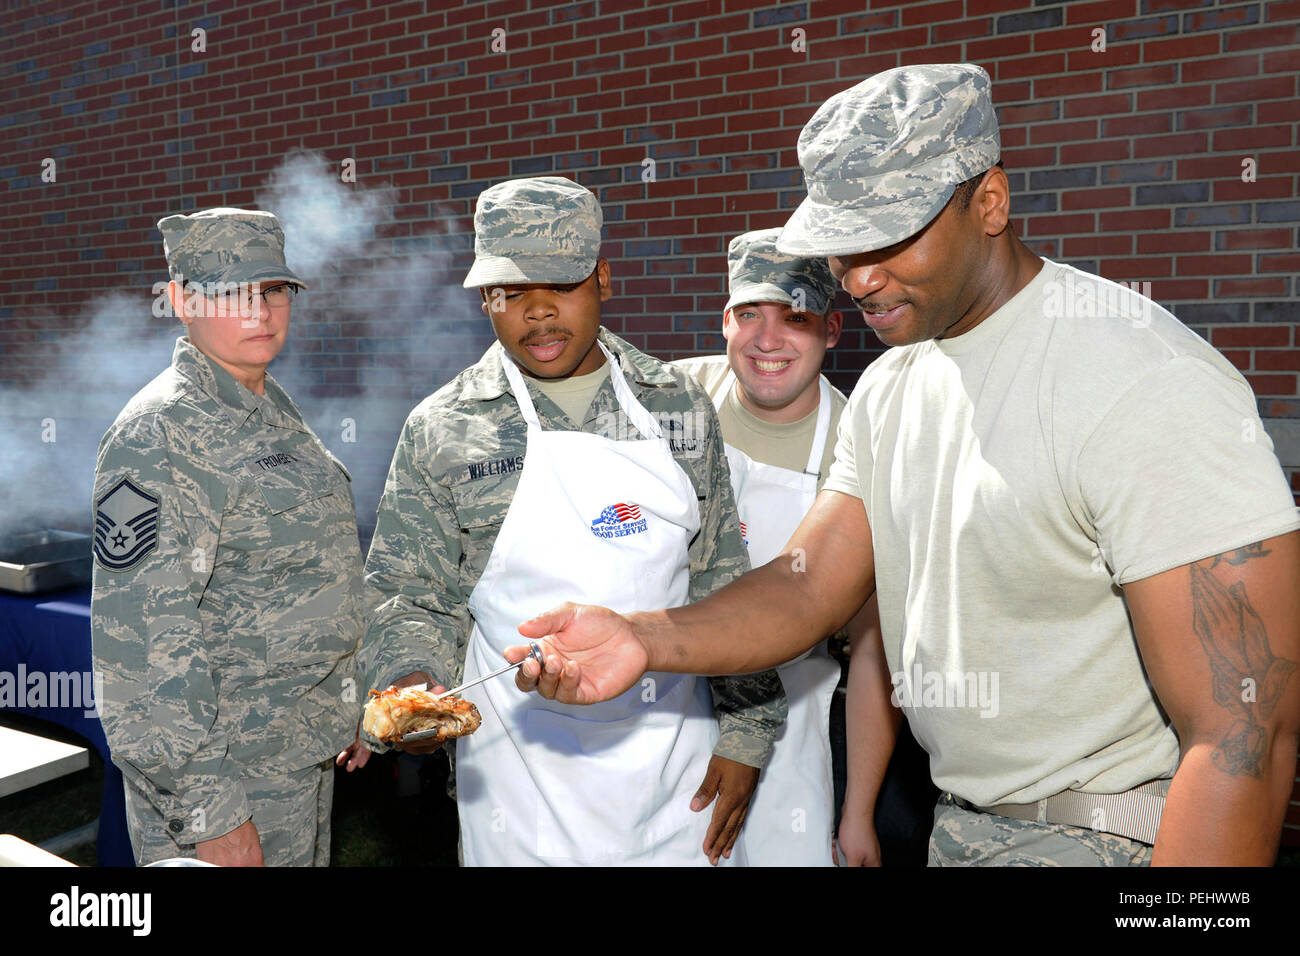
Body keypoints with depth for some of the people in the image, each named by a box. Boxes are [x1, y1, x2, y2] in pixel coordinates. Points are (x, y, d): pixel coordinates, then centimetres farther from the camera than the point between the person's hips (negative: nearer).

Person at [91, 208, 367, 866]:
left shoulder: (272, 408, 9)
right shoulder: (157, 435, -19)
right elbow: (142, 638, -24)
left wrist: (348, 712, 18)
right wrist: (208, 814, -23)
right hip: (226, 767, -8)